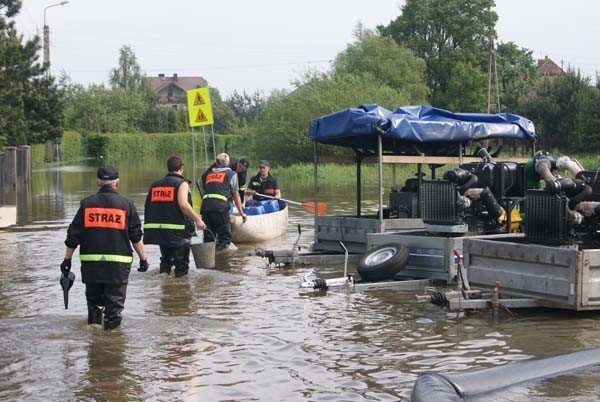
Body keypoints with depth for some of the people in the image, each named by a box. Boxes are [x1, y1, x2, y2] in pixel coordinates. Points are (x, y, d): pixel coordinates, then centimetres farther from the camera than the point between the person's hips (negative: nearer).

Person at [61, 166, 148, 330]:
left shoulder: (87, 203, 3)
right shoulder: (126, 204, 0)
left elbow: (73, 235, 5)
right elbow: (136, 236, 1)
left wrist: (67, 259, 12)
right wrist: (143, 258, 9)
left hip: (90, 261, 2)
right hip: (118, 262, -2)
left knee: (93, 297, 18)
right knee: (115, 299, 5)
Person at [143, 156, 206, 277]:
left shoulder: (155, 184, 13)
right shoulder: (182, 183, -6)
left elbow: (147, 205, 13)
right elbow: (183, 204, -21)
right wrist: (197, 220, -14)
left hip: (158, 230, 6)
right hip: (178, 231, -6)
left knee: (166, 260, 22)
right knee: (181, 265, 5)